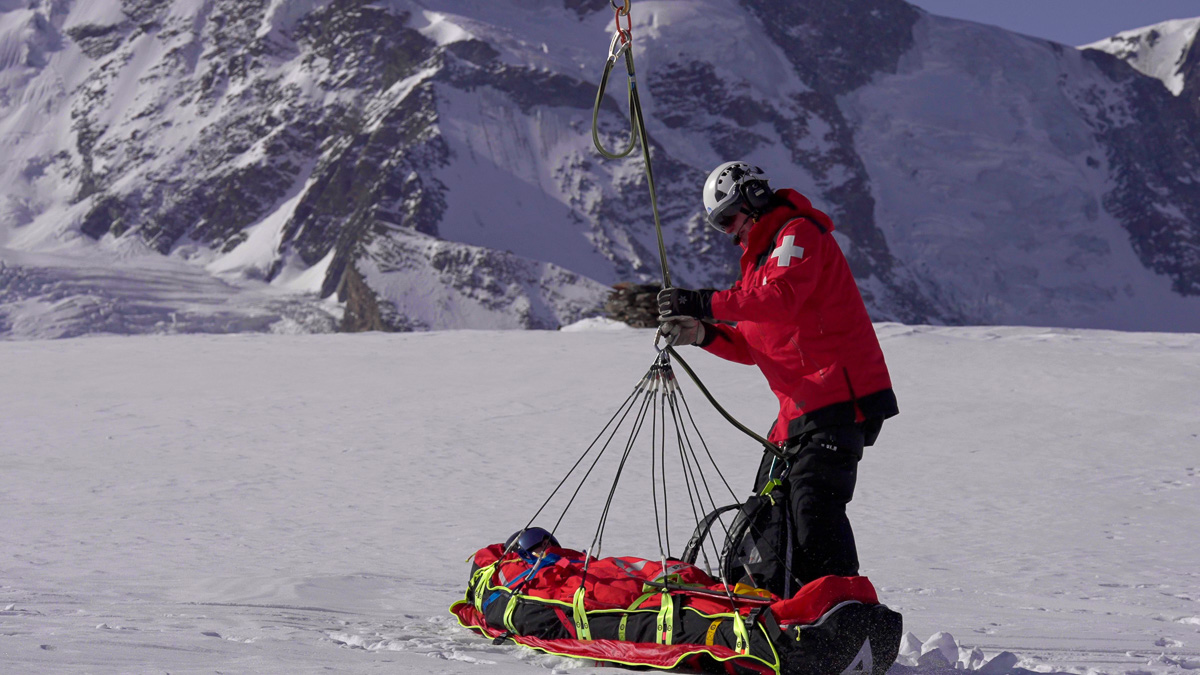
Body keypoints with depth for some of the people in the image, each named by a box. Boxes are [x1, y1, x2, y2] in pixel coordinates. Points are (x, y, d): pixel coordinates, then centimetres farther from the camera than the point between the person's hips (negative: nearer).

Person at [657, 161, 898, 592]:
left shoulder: (799, 233, -7)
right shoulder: (757, 257, 23)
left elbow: (782, 298, -27)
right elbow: (752, 346, 19)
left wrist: (704, 303, -27)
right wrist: (703, 333, 1)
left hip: (840, 398, -11)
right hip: (801, 404, 11)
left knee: (813, 502, -18)